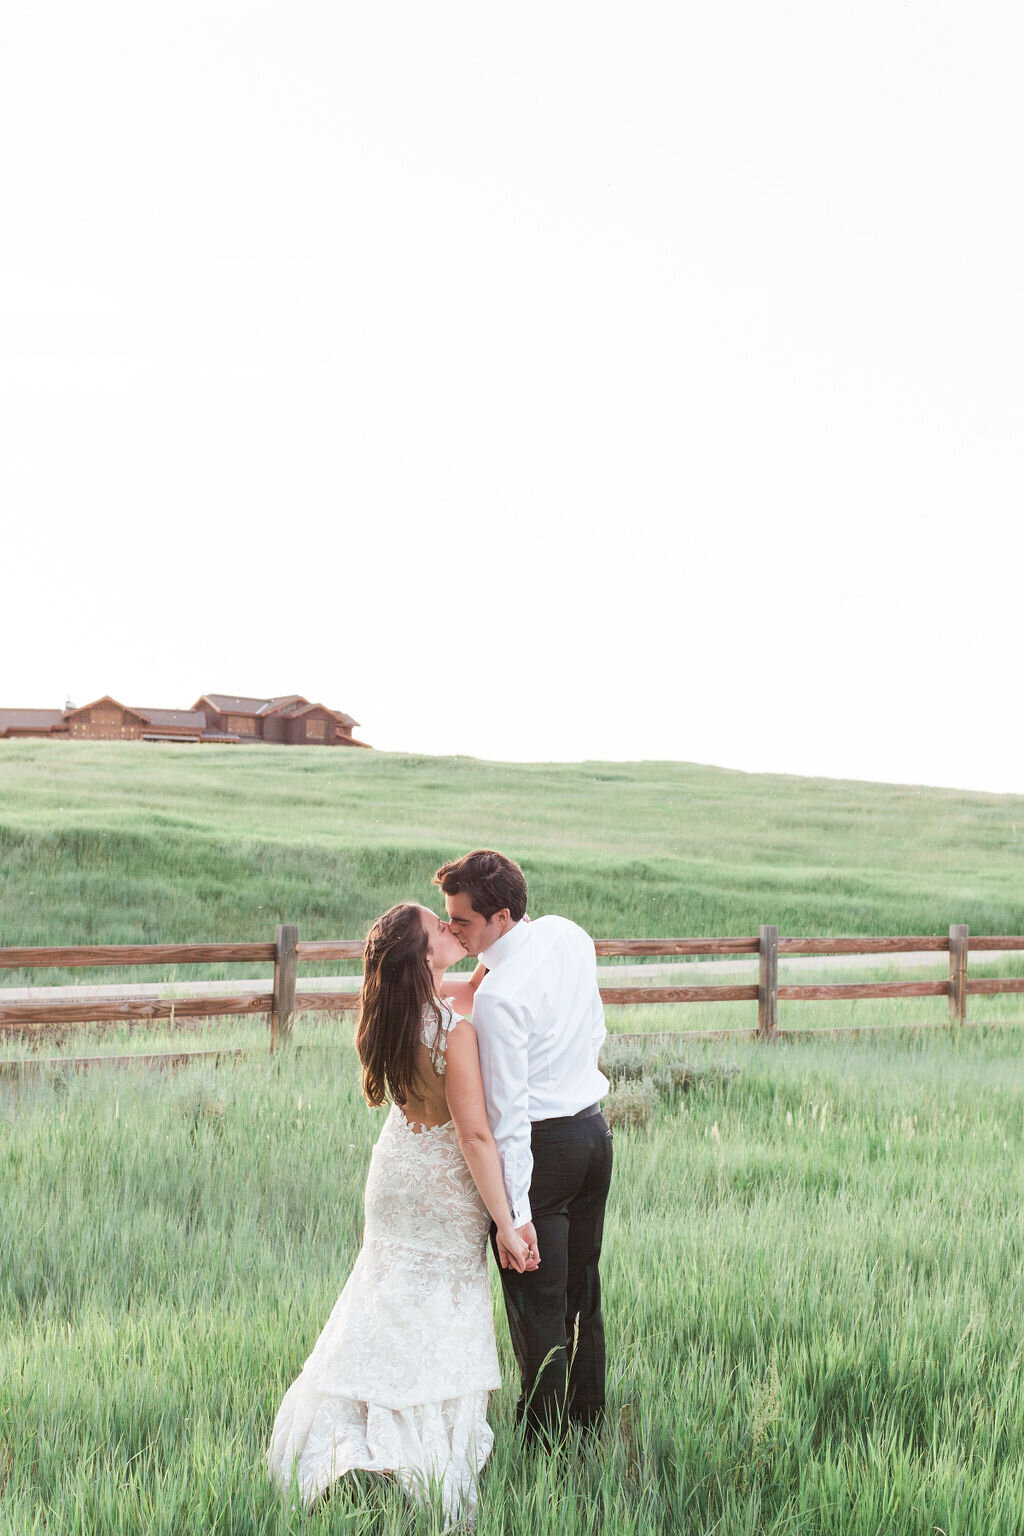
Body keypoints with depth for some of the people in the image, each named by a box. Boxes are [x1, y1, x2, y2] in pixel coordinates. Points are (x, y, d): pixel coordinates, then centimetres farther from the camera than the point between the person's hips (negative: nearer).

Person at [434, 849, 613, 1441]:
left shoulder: (498, 997, -24)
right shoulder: (570, 936, -1)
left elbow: (508, 1113, -23)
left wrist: (515, 1213, -19)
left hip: (543, 1147, -8)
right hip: (594, 1130, 8)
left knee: (538, 1313, 2)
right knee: (583, 1296, 19)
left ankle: (545, 1447, 9)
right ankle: (590, 1429, 29)